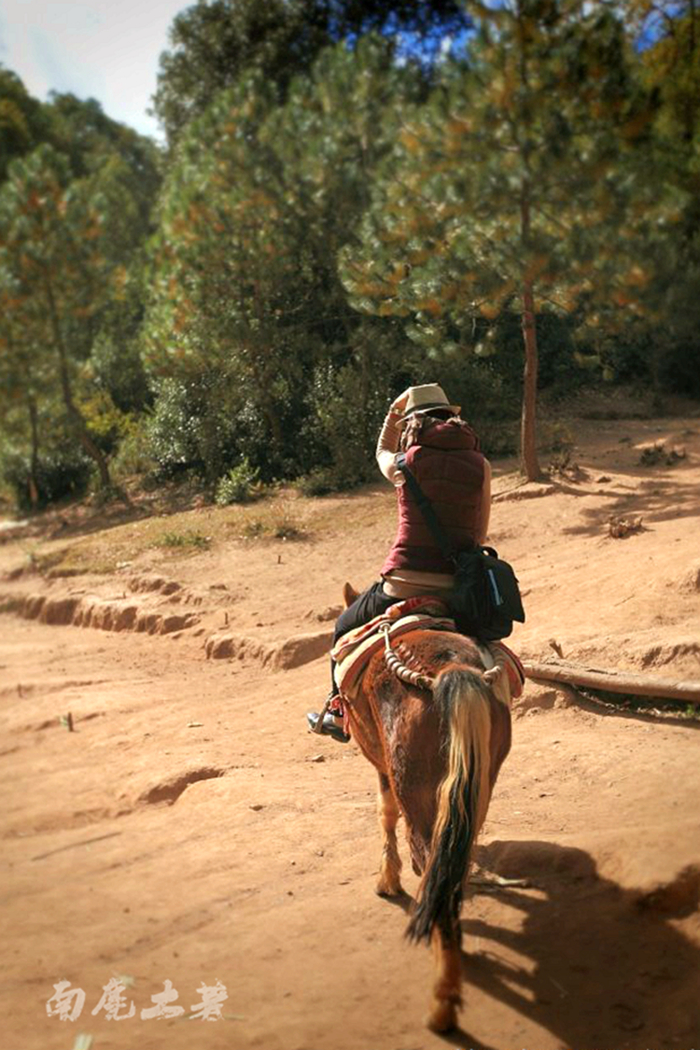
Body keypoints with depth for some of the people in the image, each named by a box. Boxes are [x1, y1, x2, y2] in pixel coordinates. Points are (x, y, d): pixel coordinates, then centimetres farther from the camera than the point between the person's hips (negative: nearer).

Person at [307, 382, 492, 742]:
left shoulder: (407, 462, -2)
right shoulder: (481, 464, 4)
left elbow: (382, 453, 24)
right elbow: (480, 534, 12)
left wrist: (395, 413, 32)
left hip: (404, 586, -2)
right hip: (461, 590, 3)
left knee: (345, 630, 27)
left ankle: (339, 716, 41)